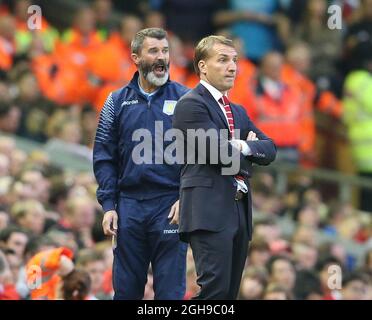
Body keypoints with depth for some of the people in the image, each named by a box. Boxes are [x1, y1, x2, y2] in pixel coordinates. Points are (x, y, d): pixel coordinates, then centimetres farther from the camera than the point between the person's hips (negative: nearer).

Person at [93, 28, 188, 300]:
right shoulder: (118, 101, 9)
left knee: (170, 289, -3)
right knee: (126, 289, 6)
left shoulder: (184, 99, 4)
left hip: (171, 205, -2)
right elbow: (104, 157, 9)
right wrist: (108, 205, 0)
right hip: (129, 205, 2)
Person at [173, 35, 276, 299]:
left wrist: (244, 147, -7)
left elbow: (269, 150, 13)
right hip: (209, 211, -9)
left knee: (230, 291, 6)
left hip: (239, 212, 9)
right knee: (215, 289, -18)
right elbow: (220, 152, -15)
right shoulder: (191, 105, -5)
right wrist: (245, 157, 4)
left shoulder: (238, 112, 24)